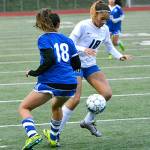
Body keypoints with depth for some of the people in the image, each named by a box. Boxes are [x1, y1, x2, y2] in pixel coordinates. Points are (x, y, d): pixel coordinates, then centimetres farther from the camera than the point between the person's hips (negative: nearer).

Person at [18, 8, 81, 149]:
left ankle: (33, 135, -16)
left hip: (50, 83, -5)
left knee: (24, 108, 10)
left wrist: (34, 72, -5)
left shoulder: (44, 39, -2)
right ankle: (53, 138, 49)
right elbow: (77, 64, 14)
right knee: (56, 106, 38)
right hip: (70, 84, 5)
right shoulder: (67, 40, 13)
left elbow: (50, 60, -16)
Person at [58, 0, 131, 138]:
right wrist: (84, 49, -35)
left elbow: (109, 47, 15)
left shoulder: (105, 29, 2)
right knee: (75, 99, -17)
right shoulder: (83, 26, -18)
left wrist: (120, 56, -2)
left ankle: (88, 121, 13)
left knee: (107, 93, -6)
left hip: (91, 66, 7)